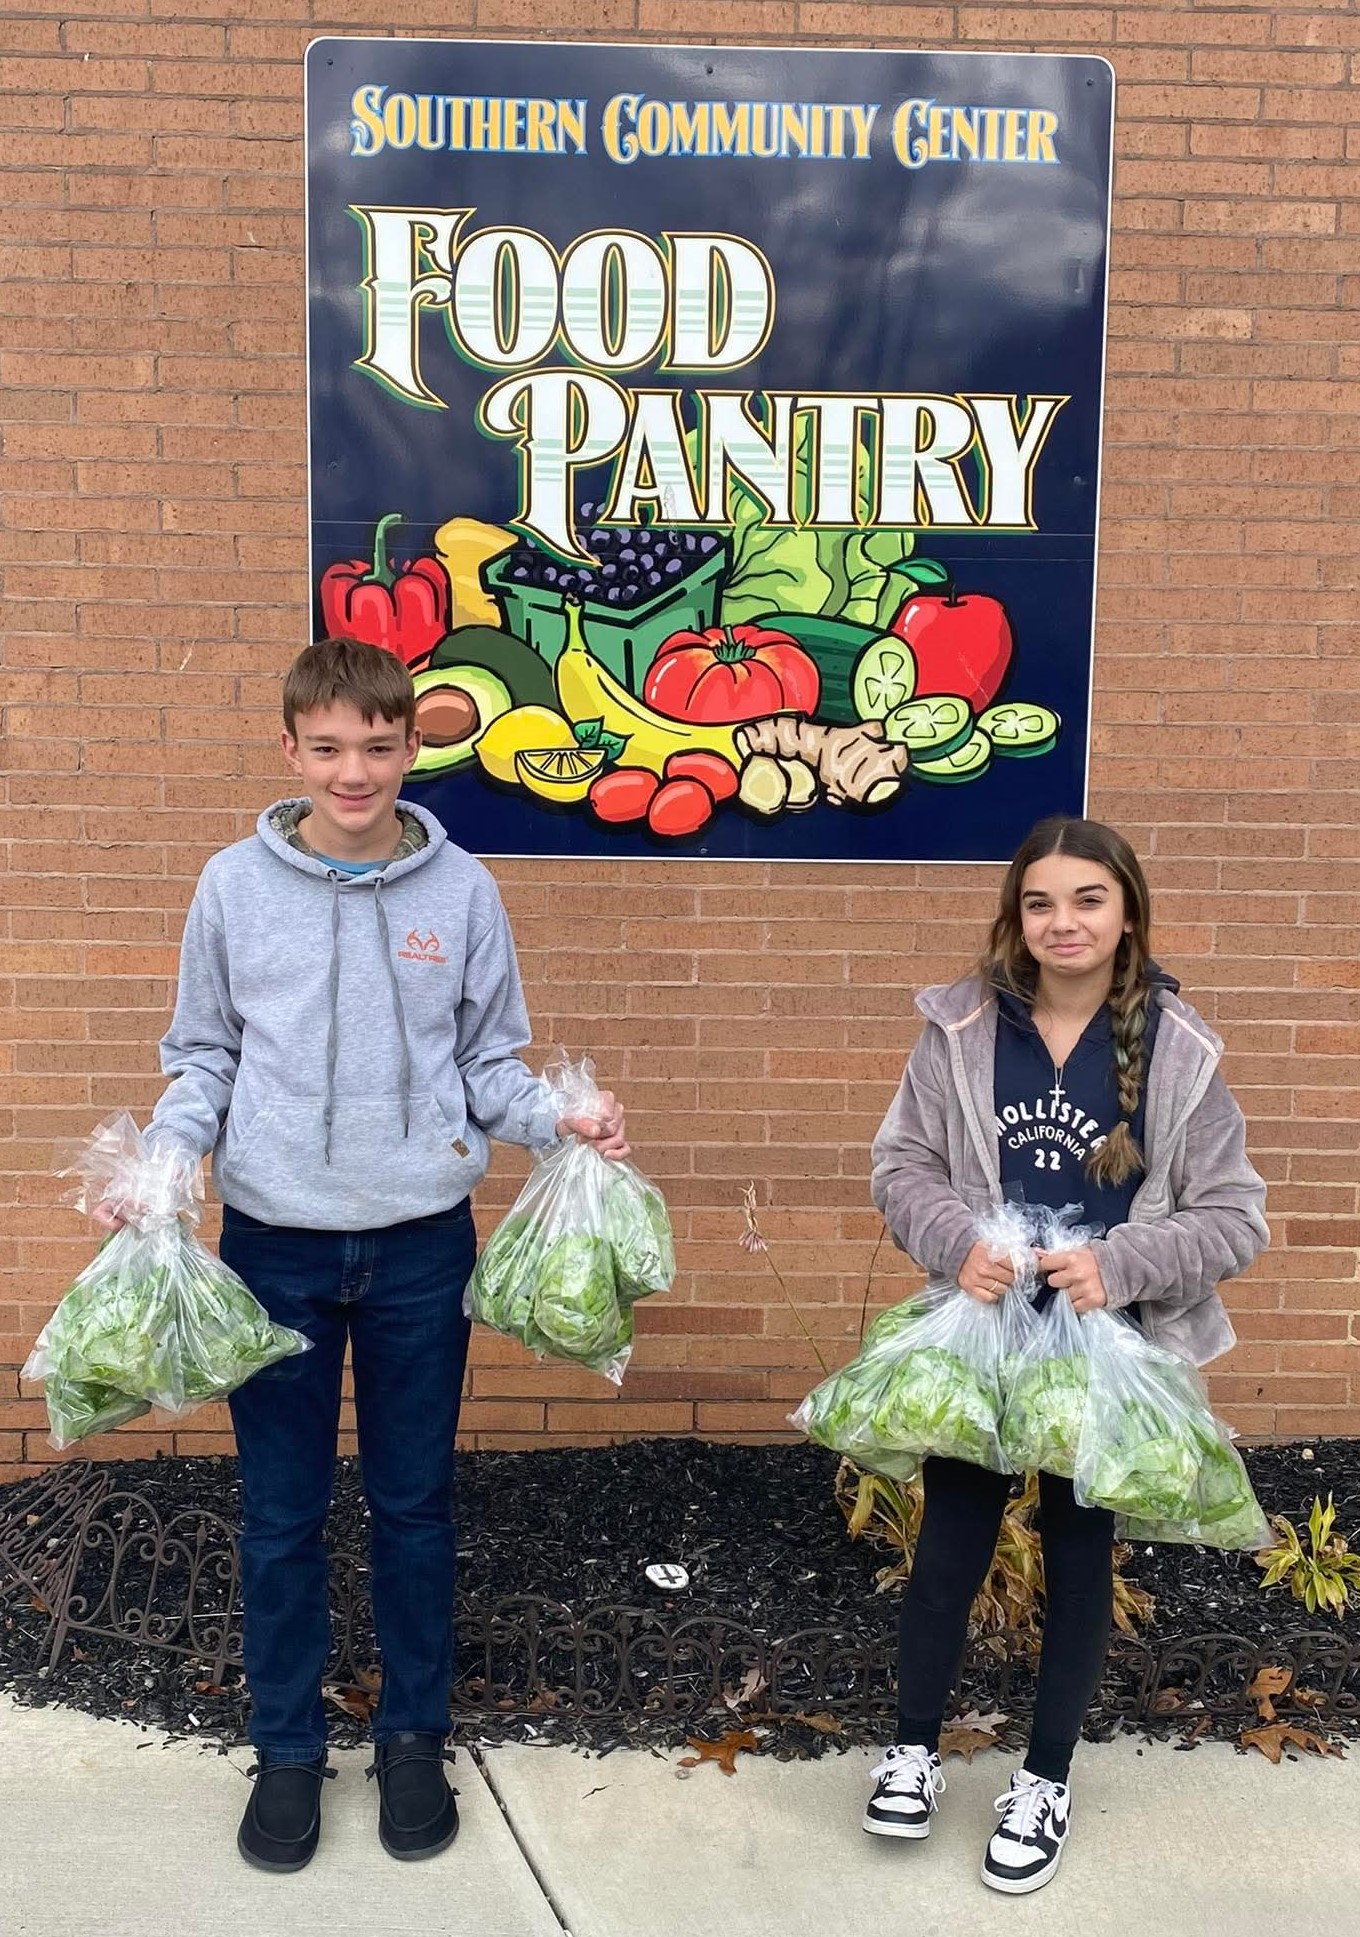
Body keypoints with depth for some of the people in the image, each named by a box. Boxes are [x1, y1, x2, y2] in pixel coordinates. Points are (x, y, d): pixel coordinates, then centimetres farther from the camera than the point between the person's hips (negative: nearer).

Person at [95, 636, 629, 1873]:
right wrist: (158, 1161, -12)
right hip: (274, 1243, 0)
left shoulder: (462, 890, -3)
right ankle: (288, 1747, 31)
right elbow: (204, 1057, 5)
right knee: (282, 1512, 12)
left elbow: (491, 1063, 4)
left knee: (415, 1503, 13)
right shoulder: (235, 886, -3)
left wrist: (560, 1121, -15)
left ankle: (415, 1736, 32)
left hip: (421, 1244, 0)